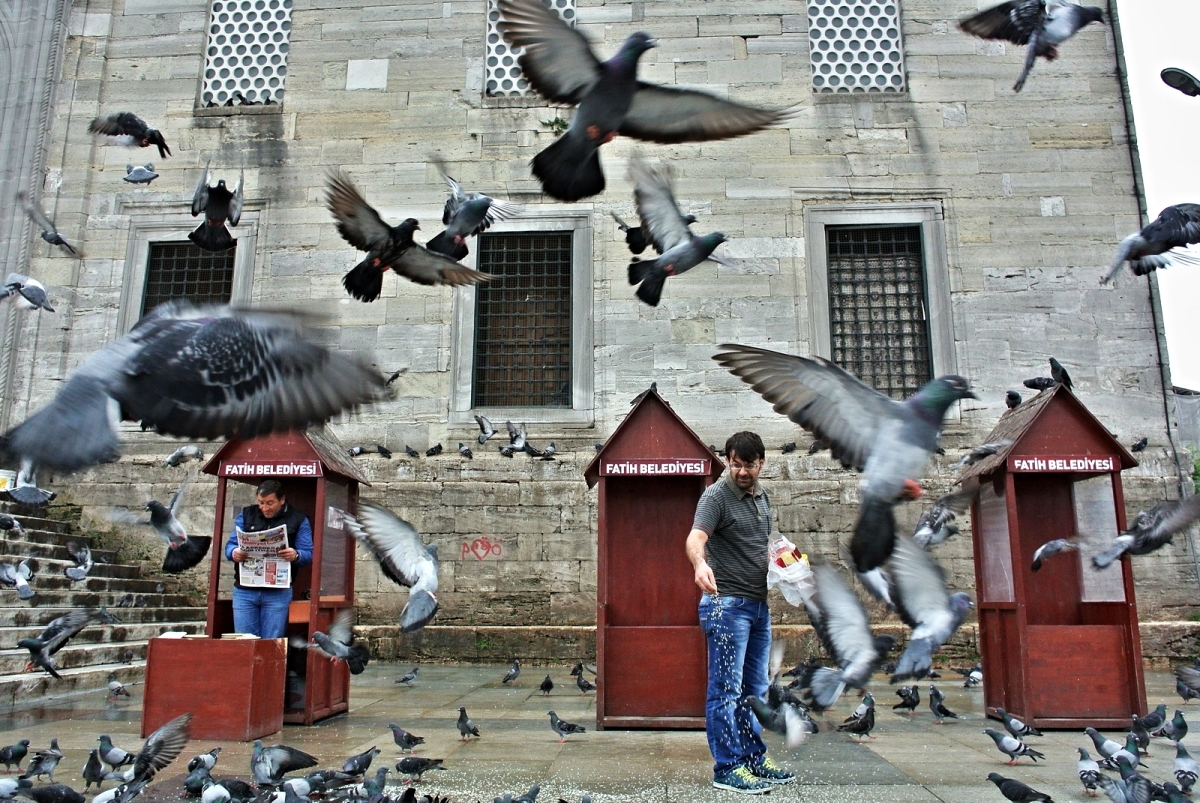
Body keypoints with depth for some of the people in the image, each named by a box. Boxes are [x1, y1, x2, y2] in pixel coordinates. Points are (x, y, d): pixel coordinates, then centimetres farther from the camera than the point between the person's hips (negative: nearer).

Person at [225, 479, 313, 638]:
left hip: (278, 593, -2)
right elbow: (230, 545, 9)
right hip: (244, 591, 2)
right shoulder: (246, 514, 12)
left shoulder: (298, 520, 5)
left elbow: (308, 554, -1)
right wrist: (234, 552, -15)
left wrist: (296, 555, -25)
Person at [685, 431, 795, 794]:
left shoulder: (762, 496, 13)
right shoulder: (717, 496, -12)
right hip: (726, 604, -8)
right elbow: (695, 537, -29)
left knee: (754, 690, 16)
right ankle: (727, 768, 6)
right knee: (726, 690, -2)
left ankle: (755, 759, 27)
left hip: (759, 604, 8)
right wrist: (700, 563, -49)